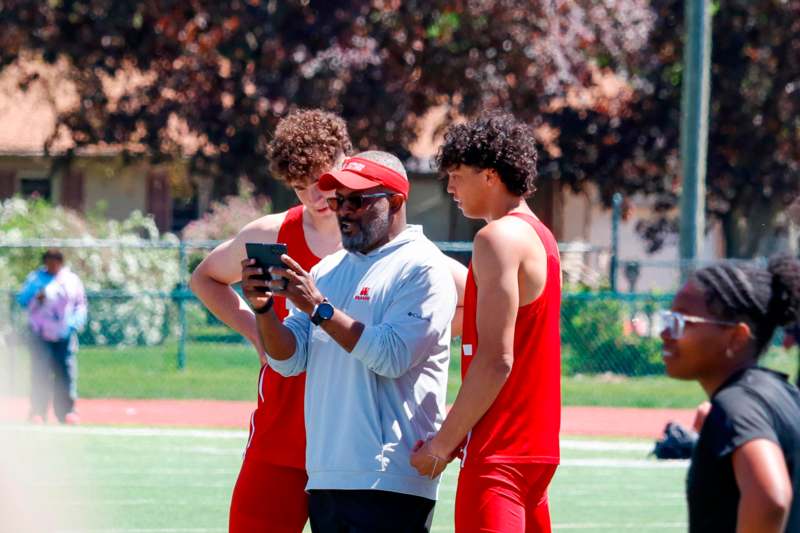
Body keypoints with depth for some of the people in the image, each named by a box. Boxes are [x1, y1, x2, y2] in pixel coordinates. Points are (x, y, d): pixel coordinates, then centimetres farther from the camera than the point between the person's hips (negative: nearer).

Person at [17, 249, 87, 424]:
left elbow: (81, 305, 11)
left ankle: (67, 411, 6)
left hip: (65, 335, 1)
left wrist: (75, 323, -5)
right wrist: (36, 297, -20)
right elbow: (22, 299, -2)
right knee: (40, 373, -8)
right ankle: (37, 413, -6)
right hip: (41, 335, -1)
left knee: (67, 373, 0)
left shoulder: (72, 280, 10)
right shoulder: (35, 278, 7)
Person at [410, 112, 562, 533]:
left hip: (499, 448, -10)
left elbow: (495, 360, -19)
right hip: (535, 447, 10)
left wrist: (443, 442, -13)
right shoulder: (539, 237, 17)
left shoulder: (499, 238, -12)